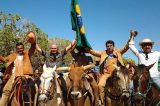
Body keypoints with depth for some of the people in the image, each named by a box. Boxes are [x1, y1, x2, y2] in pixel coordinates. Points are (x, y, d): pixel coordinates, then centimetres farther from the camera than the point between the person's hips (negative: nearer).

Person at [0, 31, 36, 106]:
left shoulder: (27, 54, 11)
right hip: (14, 76, 3)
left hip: (25, 75, -3)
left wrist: (33, 42, -25)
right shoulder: (13, 56, 20)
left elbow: (33, 48, -4)